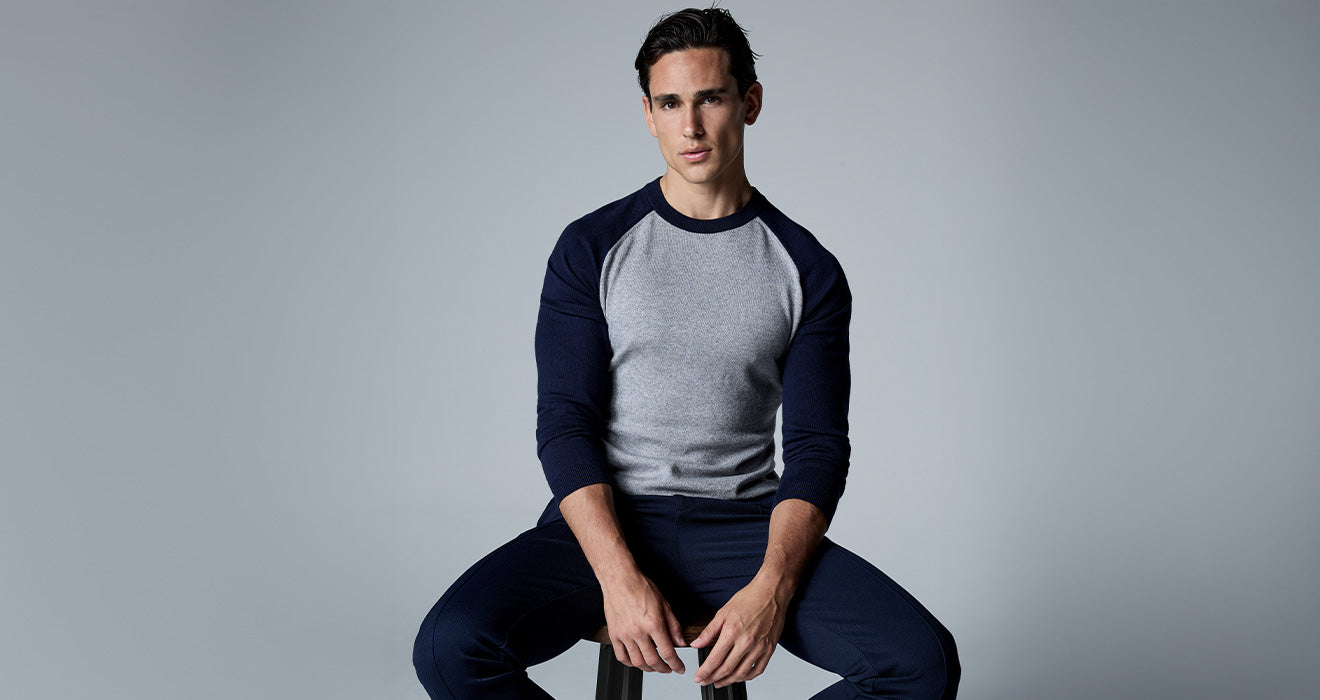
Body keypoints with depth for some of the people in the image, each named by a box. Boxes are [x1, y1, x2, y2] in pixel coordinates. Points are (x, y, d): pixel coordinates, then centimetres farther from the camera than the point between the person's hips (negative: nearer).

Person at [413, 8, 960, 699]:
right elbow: (566, 425, -3)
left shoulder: (808, 271, 5)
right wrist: (620, 578, -19)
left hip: (744, 524, 1)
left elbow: (818, 446, 1)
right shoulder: (591, 248, 3)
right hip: (606, 521, -1)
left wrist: (772, 589, -18)